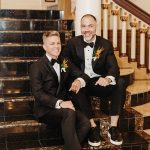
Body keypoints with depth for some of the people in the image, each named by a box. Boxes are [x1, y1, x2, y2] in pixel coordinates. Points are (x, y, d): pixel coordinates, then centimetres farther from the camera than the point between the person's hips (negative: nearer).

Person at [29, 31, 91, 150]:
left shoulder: (65, 62, 12)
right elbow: (38, 94, -15)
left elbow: (81, 75, 13)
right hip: (46, 109, -5)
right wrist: (59, 103, -29)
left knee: (85, 123, -23)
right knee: (69, 113, -34)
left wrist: (78, 81, -13)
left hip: (64, 106, 5)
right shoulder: (36, 67, -6)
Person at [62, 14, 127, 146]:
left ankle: (113, 127, -22)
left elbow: (114, 67, -10)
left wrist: (108, 79, -36)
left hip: (99, 83, 1)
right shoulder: (73, 43, 2)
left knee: (120, 83, -26)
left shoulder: (106, 44, 0)